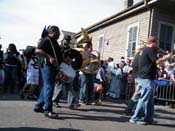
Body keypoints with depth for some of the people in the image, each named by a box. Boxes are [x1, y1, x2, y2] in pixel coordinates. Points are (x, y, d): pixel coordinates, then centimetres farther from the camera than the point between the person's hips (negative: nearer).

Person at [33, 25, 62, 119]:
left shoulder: (54, 41, 23)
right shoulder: (46, 39, -7)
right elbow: (38, 51, -19)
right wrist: (49, 57, -25)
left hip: (53, 67, 10)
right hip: (47, 66, -10)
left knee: (47, 87, 13)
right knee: (49, 87, -12)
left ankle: (38, 106, 22)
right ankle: (48, 110, -10)